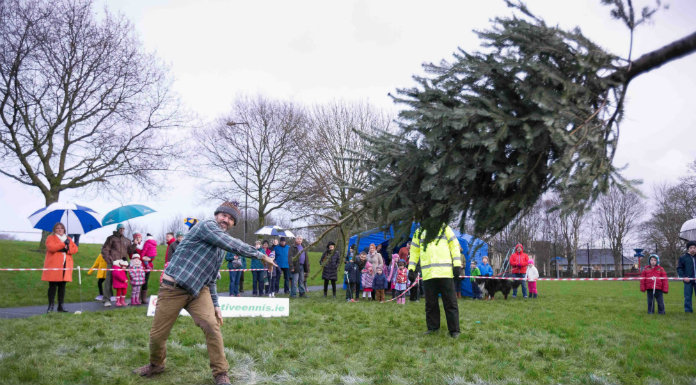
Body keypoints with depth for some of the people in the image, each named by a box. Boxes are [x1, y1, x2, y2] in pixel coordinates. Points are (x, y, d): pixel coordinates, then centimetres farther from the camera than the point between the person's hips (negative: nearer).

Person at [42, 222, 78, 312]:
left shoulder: (68, 239, 19)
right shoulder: (50, 237, 5)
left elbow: (75, 249, 7)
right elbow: (50, 247, -15)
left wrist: (67, 249, -11)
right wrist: (63, 244, -12)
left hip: (65, 266, 4)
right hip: (53, 265, -4)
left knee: (62, 286, 6)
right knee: (52, 286, -3)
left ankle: (60, 306, 11)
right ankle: (51, 306, 4)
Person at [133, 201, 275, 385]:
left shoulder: (220, 251, 16)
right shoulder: (206, 226, -9)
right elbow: (233, 245, -22)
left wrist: (216, 305, 13)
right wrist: (260, 255, -16)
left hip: (199, 291, 6)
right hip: (173, 288, -6)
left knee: (212, 326, -15)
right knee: (157, 335, 3)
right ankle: (156, 365, 34)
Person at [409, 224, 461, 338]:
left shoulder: (444, 228, 10)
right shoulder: (419, 232, 17)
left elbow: (454, 245, 6)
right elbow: (414, 251, 19)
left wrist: (457, 264, -3)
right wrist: (411, 269, 11)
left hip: (445, 272, -2)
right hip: (428, 273, 2)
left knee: (450, 302, -1)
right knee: (430, 303, 7)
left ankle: (454, 330, 7)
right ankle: (432, 327, 20)